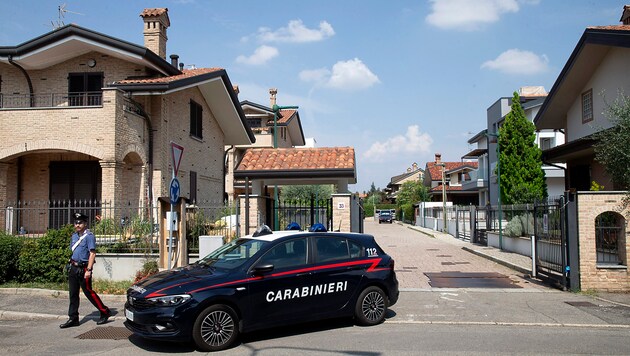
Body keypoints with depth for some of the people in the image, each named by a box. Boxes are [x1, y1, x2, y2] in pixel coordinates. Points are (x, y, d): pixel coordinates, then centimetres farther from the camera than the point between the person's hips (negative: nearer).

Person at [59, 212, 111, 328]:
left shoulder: (89, 236, -13)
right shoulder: (74, 236, 12)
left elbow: (92, 253, -18)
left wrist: (88, 270, -24)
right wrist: (71, 264, 16)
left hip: (83, 268, -8)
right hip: (73, 268, 8)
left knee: (88, 292, -3)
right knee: (73, 293, 10)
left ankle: (105, 312, 9)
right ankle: (73, 318, 18)